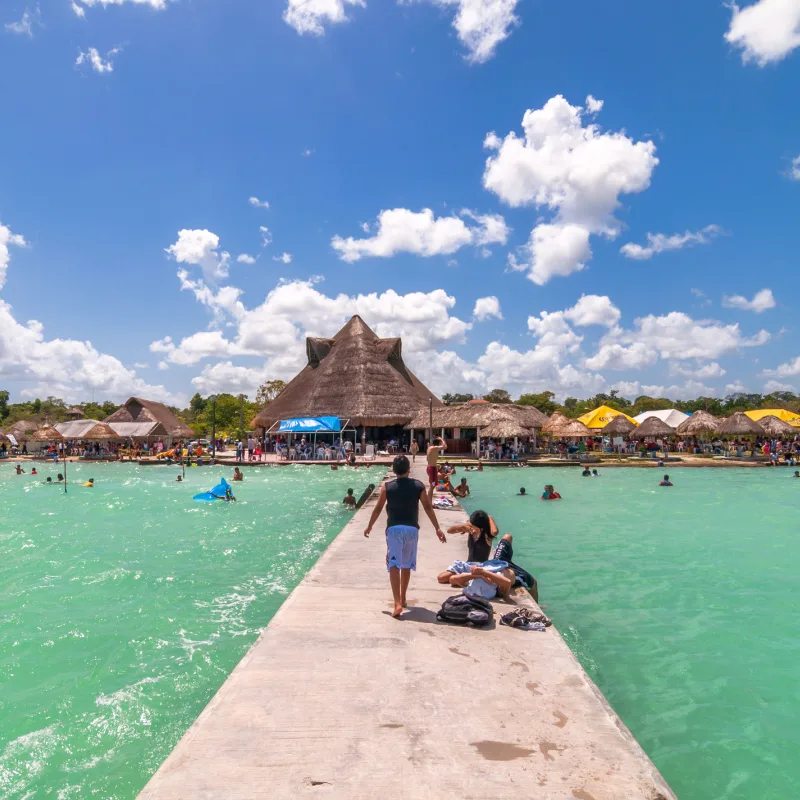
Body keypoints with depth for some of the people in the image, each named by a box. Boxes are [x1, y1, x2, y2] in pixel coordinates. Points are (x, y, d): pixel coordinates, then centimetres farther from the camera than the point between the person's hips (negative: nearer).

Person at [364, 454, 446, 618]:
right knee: (406, 564, 18)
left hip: (394, 529, -2)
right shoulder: (418, 486, 0)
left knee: (394, 564, -4)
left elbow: (378, 508, 4)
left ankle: (397, 603, -16)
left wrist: (369, 526, 18)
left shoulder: (387, 487, -2)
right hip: (411, 529, 2)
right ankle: (403, 598, 32)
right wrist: (437, 528, 6)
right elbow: (428, 508, 0)